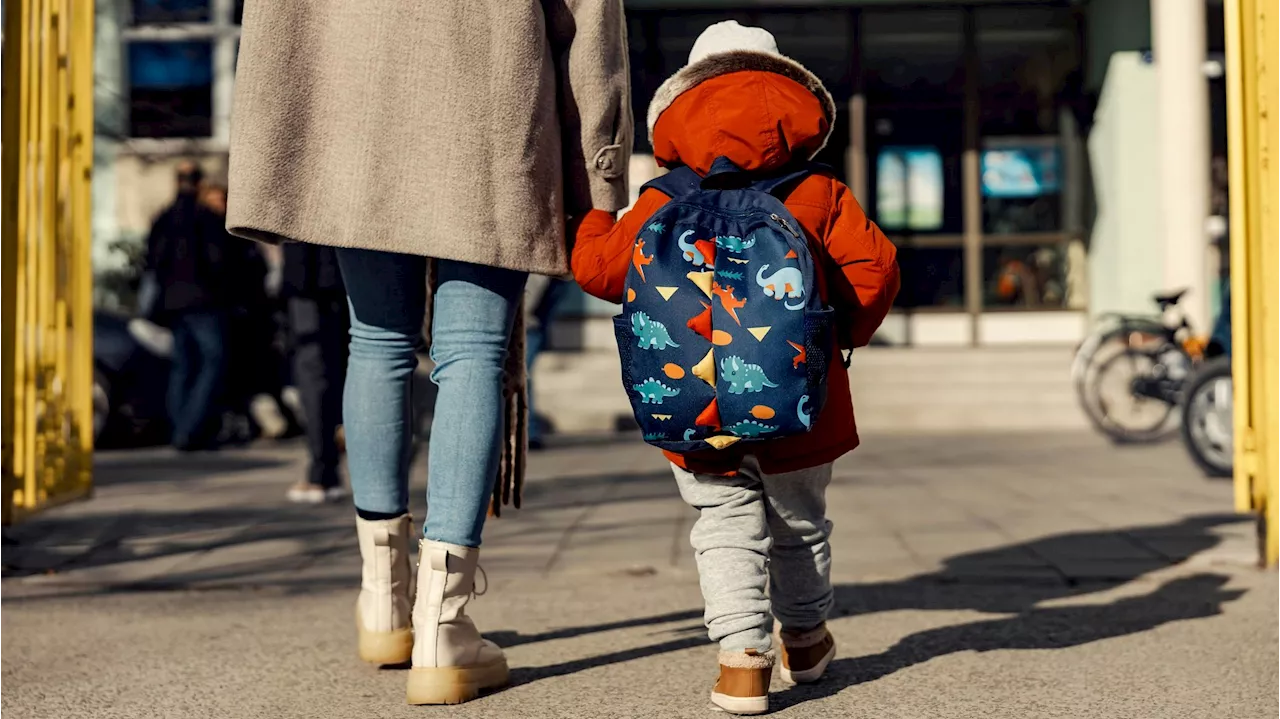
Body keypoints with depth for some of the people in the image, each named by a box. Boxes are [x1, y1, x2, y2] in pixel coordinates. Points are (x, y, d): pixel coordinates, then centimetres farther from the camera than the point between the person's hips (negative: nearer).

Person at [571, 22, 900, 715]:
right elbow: (874, 266, -6)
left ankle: (742, 654, -4)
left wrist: (597, 216, 27)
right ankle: (804, 638, 41)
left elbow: (597, 265, 5)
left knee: (726, 525, 10)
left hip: (697, 411, -1)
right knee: (800, 522, 21)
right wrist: (844, 330, 10)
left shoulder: (659, 205, 0)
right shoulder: (821, 195, 0)